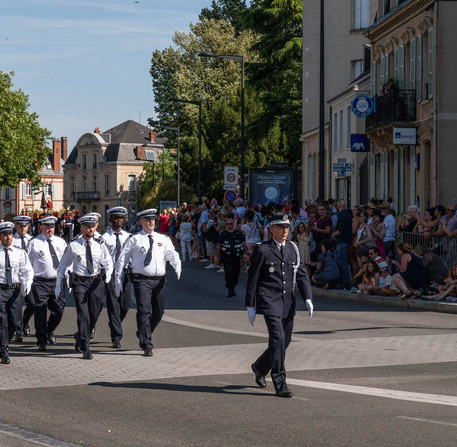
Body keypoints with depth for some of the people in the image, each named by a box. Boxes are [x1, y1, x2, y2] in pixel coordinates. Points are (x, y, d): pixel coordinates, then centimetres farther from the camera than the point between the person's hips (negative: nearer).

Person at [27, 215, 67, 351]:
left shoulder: (60, 242, 11)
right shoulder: (34, 243, -2)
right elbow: (28, 264, 0)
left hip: (57, 282, 4)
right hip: (40, 282, -4)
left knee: (58, 310, 7)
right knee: (40, 312, -4)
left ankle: (50, 331, 35)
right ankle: (42, 341, 6)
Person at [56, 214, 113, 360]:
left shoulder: (100, 245, 5)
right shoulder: (73, 246, 0)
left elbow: (108, 261, 4)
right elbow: (63, 265, 8)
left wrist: (108, 271, -20)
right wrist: (58, 285, 8)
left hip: (96, 282, 3)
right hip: (80, 282, -3)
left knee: (94, 315, 6)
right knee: (83, 315, -10)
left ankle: (80, 336, 35)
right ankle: (85, 348, -7)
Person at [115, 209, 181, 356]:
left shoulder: (163, 239, 13)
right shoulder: (134, 240, 3)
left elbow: (172, 254, 4)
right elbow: (122, 260, 5)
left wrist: (177, 266, -18)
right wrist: (118, 281, 1)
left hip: (160, 280, 4)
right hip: (142, 280, -4)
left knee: (158, 312, 11)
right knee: (145, 311, -13)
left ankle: (143, 334, 36)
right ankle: (146, 345, -13)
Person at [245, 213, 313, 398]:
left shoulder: (293, 249, 11)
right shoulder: (262, 250, -3)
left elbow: (302, 275, 9)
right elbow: (252, 279, -2)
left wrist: (308, 298, -5)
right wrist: (250, 306, -3)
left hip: (288, 303, 6)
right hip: (269, 301, -6)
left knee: (284, 342, 11)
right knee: (278, 339, -15)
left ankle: (260, 367, 37)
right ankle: (280, 385, -11)